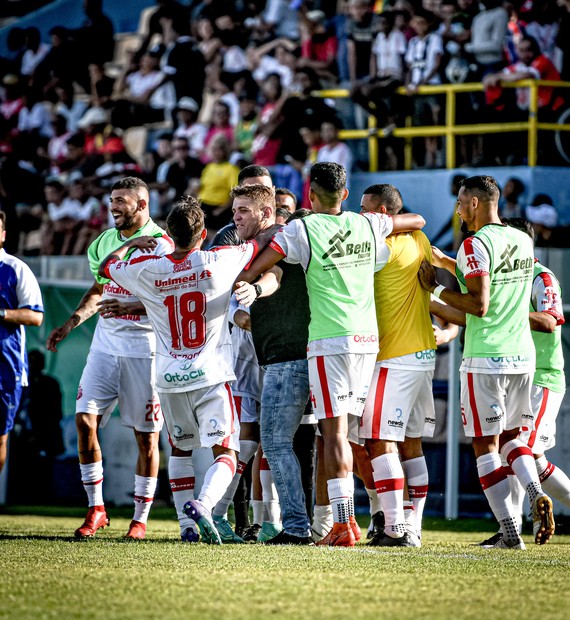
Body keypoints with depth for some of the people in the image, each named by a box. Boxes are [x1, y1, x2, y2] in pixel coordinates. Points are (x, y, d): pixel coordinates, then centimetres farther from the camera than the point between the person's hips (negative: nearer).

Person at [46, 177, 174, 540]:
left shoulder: (160, 245, -10)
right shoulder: (104, 242, 12)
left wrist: (131, 308, -26)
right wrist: (71, 323, 13)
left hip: (144, 349, -6)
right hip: (106, 343, 6)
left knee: (146, 436, 1)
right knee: (85, 419, -5)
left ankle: (141, 518, 10)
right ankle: (96, 509, 5)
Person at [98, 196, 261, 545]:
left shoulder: (148, 270, -2)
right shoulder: (219, 262, -8)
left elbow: (106, 267, 18)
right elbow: (264, 245, 9)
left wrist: (132, 244, 32)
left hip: (171, 379, 3)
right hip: (211, 374, -3)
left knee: (181, 450, 22)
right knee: (226, 454, -4)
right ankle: (203, 504, -31)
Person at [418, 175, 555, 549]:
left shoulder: (476, 245, -13)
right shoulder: (523, 242, 10)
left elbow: (478, 305, -20)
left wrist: (436, 289, -7)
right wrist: (444, 261, 28)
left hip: (485, 359, -7)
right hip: (523, 354, 7)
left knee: (485, 445, 1)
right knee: (511, 435, 21)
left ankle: (510, 533, -4)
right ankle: (536, 493, -6)